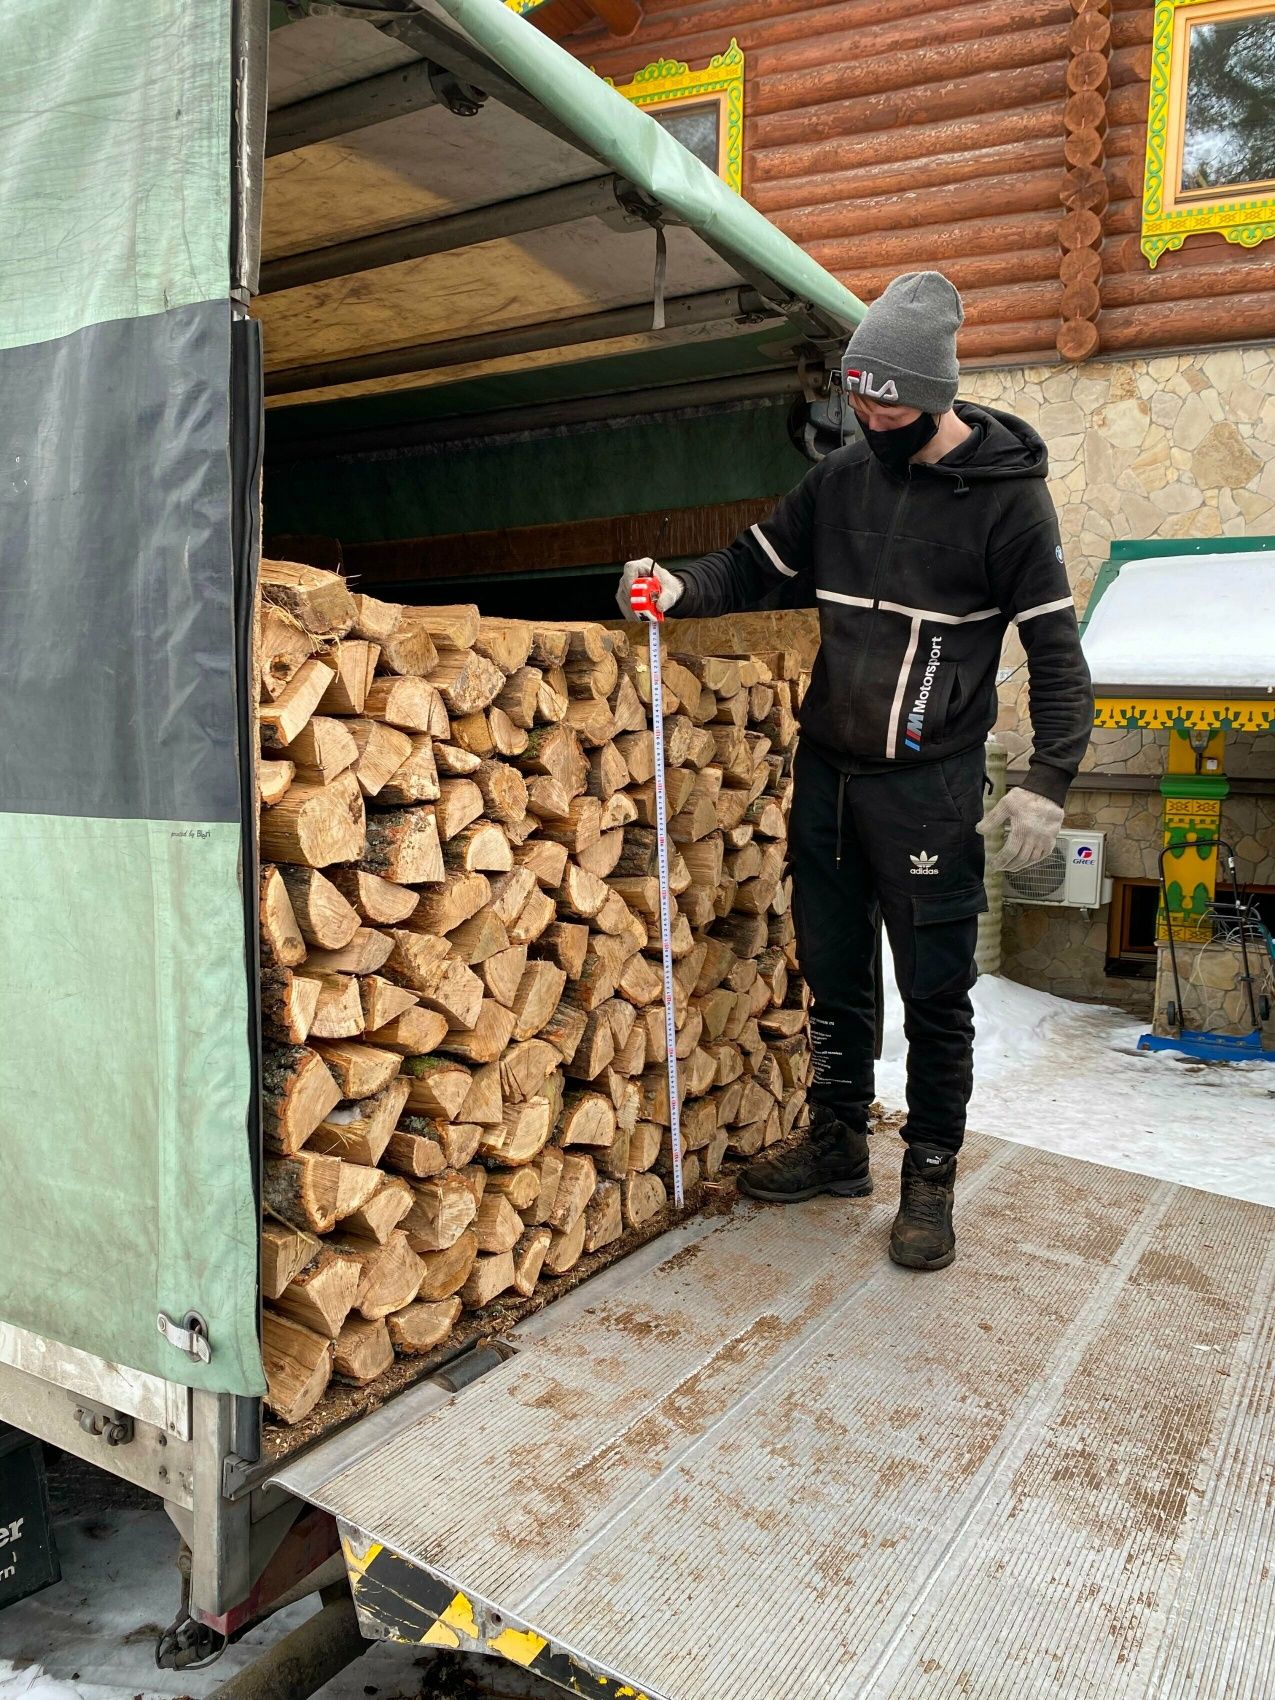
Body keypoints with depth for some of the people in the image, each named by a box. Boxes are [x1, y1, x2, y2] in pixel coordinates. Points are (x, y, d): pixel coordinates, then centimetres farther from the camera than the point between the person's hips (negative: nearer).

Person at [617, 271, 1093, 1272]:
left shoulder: (1007, 493, -8)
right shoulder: (843, 475, 7)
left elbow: (1056, 649, -8)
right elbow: (758, 566, 14)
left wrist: (1048, 783, -18)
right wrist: (679, 589, -6)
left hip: (928, 786, -5)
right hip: (826, 772, 6)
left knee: (935, 992, 3)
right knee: (833, 973, 14)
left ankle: (931, 1179, 20)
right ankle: (838, 1147, 31)